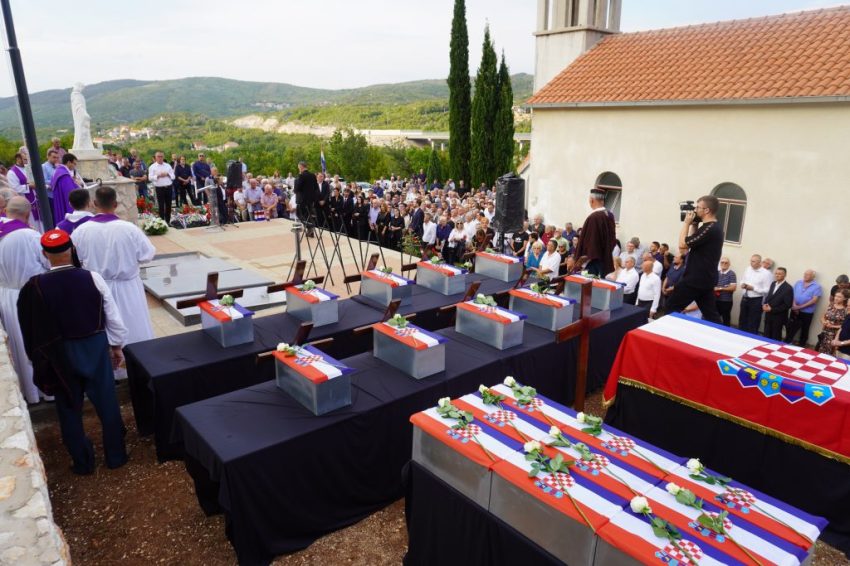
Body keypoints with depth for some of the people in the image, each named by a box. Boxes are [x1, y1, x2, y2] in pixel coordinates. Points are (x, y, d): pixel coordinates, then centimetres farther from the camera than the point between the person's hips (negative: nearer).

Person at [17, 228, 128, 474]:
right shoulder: (92, 278, -14)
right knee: (107, 403, 14)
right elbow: (112, 316, -6)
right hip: (95, 348, 0)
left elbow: (30, 328, -2)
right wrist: (116, 345, 9)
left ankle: (83, 462, 28)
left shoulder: (34, 287, -13)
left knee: (69, 409, 16)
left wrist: (38, 358, 12)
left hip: (59, 354, 0)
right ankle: (116, 456, 26)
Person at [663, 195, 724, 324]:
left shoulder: (709, 228, -20)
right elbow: (692, 243, 21)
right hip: (706, 278, 10)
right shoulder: (715, 227, 12)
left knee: (672, 306, 1)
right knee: (710, 313, 10)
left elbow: (683, 244, -19)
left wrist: (687, 223, -9)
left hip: (696, 278, -10)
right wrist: (693, 225, 11)